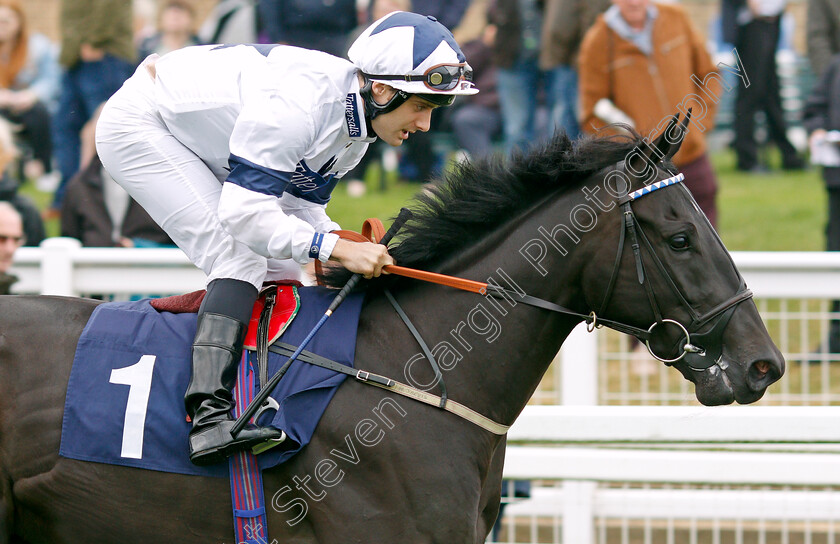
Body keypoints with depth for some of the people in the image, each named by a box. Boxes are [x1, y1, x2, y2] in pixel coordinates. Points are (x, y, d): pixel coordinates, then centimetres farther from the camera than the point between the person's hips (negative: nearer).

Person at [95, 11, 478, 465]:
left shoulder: (356, 128, -5)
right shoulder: (298, 104, -35)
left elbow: (303, 206, 4)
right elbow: (242, 213, -37)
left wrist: (359, 253, -12)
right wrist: (337, 249, -39)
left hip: (194, 150, 10)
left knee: (281, 273, 4)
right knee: (241, 260, -22)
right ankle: (208, 418, -34)